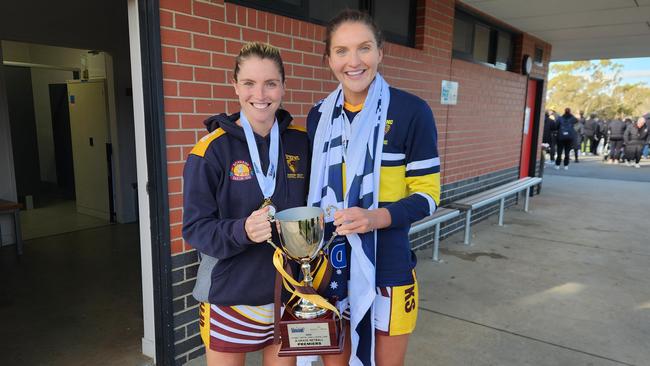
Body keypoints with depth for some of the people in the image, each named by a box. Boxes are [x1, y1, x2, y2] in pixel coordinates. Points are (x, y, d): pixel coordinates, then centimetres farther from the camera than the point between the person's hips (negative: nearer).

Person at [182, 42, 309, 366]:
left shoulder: (301, 142, -1)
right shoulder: (212, 149, -12)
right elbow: (195, 228, -11)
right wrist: (242, 231, -29)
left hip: (289, 293, 4)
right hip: (231, 298, -3)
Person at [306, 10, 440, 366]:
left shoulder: (411, 111, -11)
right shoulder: (319, 115, 3)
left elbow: (427, 194, -8)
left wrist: (378, 217, -25)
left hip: (386, 268, -3)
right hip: (329, 265, 4)